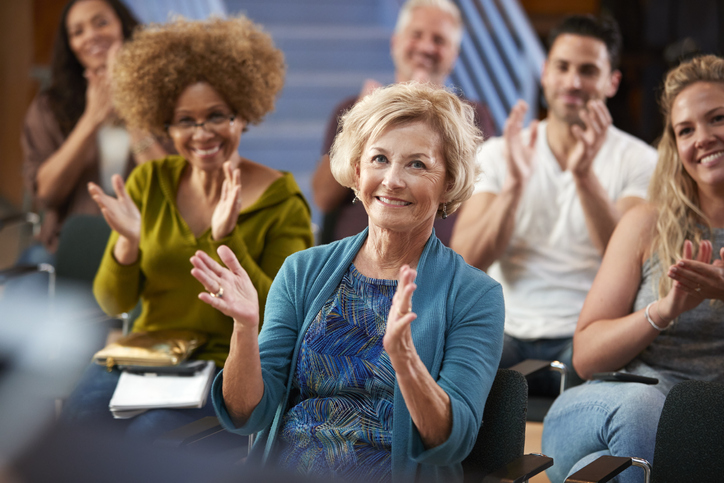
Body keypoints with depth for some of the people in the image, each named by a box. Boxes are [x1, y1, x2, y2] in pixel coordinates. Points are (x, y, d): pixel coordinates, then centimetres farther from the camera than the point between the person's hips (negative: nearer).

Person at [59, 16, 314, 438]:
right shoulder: (149, 182, 5)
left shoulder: (282, 202, -6)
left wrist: (226, 240, -24)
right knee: (78, 419, -24)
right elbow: (114, 303, 4)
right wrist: (128, 243, -16)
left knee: (147, 435, -29)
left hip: (227, 365, -3)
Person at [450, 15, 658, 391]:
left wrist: (585, 176, -24)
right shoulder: (497, 153, 11)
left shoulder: (638, 160, 5)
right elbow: (465, 261, -3)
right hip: (508, 328, 2)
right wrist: (514, 185, -18)